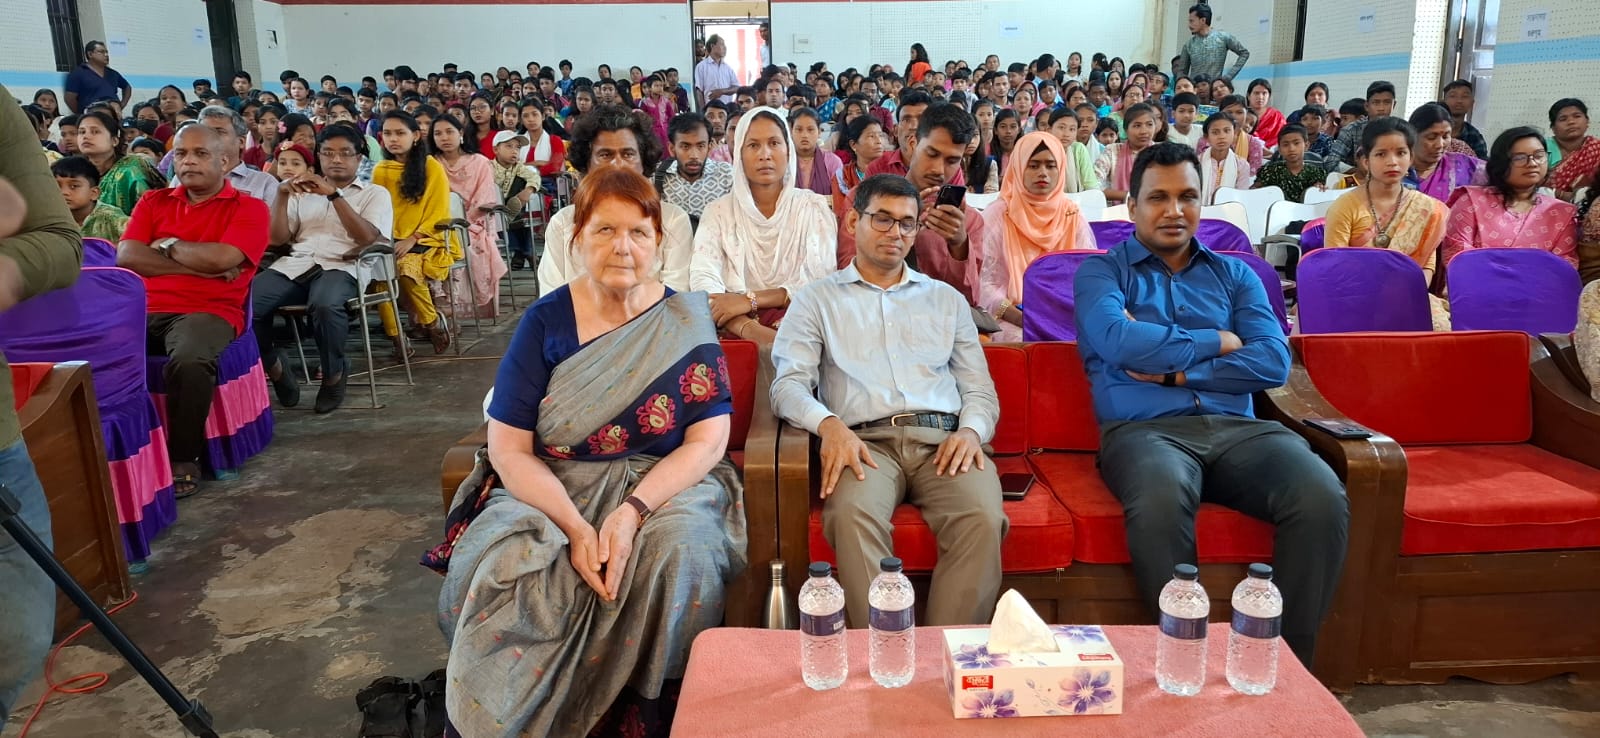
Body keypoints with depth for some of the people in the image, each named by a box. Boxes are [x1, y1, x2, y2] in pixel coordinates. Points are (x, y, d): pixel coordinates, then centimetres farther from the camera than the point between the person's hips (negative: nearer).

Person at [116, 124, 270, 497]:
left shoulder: (249, 208, 6)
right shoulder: (153, 202, 19)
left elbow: (221, 258, -11)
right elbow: (126, 257, 4)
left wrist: (168, 245, 6)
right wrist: (199, 266, -4)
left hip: (208, 310, -4)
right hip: (145, 308, 4)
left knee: (189, 361, -37)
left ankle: (184, 459, -19)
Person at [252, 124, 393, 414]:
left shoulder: (375, 193, 14)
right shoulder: (303, 191, 25)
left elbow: (367, 238, -5)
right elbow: (278, 238, 15)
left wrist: (333, 195, -12)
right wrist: (282, 194, 1)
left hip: (342, 267, -3)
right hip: (294, 265, 4)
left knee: (325, 305, -40)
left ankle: (334, 374, -12)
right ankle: (275, 370, -2)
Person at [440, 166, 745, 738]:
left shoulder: (685, 324, -1)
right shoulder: (545, 322, 0)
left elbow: (707, 440, -6)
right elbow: (508, 448, -4)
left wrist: (632, 513, -21)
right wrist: (575, 525, -19)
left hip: (664, 481, 0)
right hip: (551, 489, 1)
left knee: (682, 552, -32)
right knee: (504, 567, -28)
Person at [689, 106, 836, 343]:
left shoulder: (815, 207, 6)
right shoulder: (718, 211, 8)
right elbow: (703, 280, -6)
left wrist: (750, 299, -19)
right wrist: (747, 327, -26)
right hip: (734, 330, 0)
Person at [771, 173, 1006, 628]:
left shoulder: (946, 300, 28)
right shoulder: (818, 300, 19)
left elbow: (980, 388, 21)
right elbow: (788, 384, 5)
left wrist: (971, 430, -3)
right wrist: (828, 424, -17)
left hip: (943, 439, 2)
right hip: (866, 440, -2)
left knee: (982, 517, -31)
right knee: (852, 514, -36)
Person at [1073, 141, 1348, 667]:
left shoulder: (1235, 274, 22)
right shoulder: (1100, 271, 12)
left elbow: (1273, 362, 5)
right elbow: (1121, 342, -10)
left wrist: (1175, 371, -4)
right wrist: (1217, 341, 2)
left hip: (1236, 428, 4)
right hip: (1144, 430, -3)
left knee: (1322, 498, -27)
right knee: (1160, 503, -39)